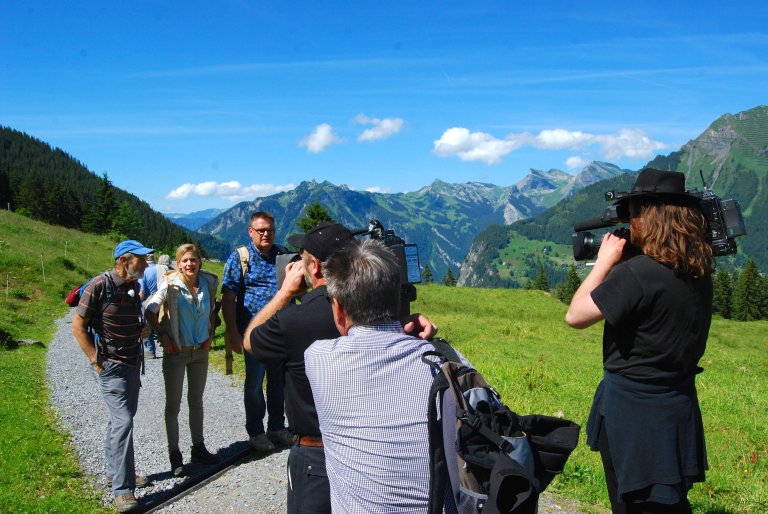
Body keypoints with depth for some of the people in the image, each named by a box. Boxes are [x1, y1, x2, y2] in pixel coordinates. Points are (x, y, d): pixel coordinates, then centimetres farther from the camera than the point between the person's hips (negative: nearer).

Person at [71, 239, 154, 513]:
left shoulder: (133, 287, 6)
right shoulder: (100, 285, -16)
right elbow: (78, 326, -13)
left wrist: (142, 329, 3)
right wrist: (96, 361, -15)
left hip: (132, 363, 8)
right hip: (110, 365, -8)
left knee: (122, 417, 17)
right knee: (123, 420, -12)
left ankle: (115, 470, 32)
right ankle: (122, 489, -6)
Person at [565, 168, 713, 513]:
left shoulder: (636, 273, -26)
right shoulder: (699, 271, 0)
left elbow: (575, 316, -18)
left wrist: (605, 261, -9)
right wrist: (617, 265, 4)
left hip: (633, 410, -8)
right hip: (679, 404, 8)